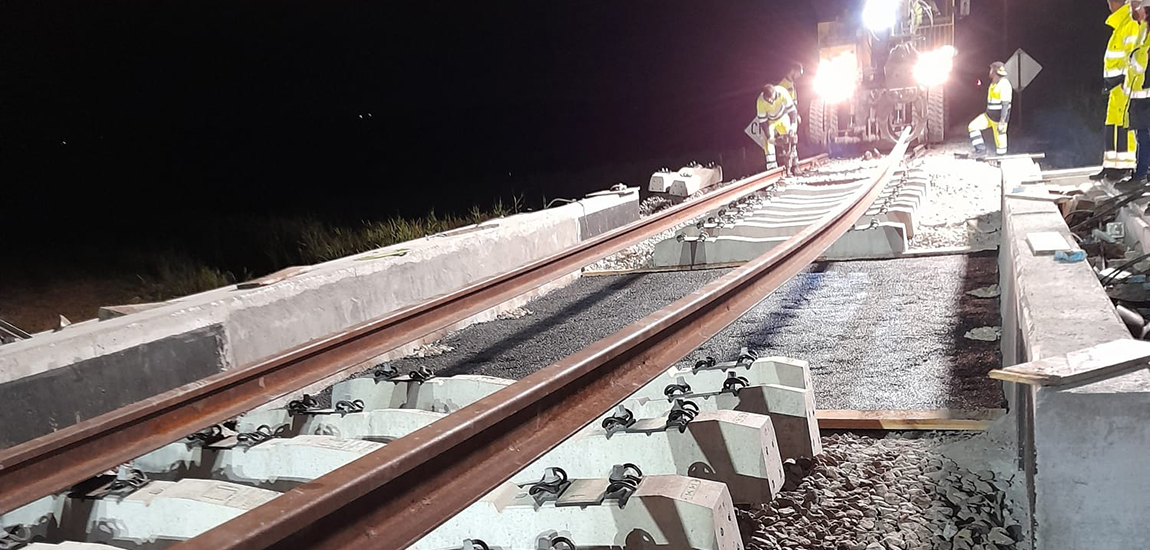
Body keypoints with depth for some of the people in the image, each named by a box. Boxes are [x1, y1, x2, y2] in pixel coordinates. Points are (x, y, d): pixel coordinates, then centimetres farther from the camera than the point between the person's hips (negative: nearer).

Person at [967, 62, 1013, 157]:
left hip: (1000, 118, -9)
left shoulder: (1004, 84, -20)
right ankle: (981, 149, -4)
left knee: (1000, 140, 1)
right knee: (973, 126, -6)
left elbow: (1005, 104, -24)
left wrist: (1002, 122, -27)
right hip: (989, 115, 9)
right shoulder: (993, 83, 10)